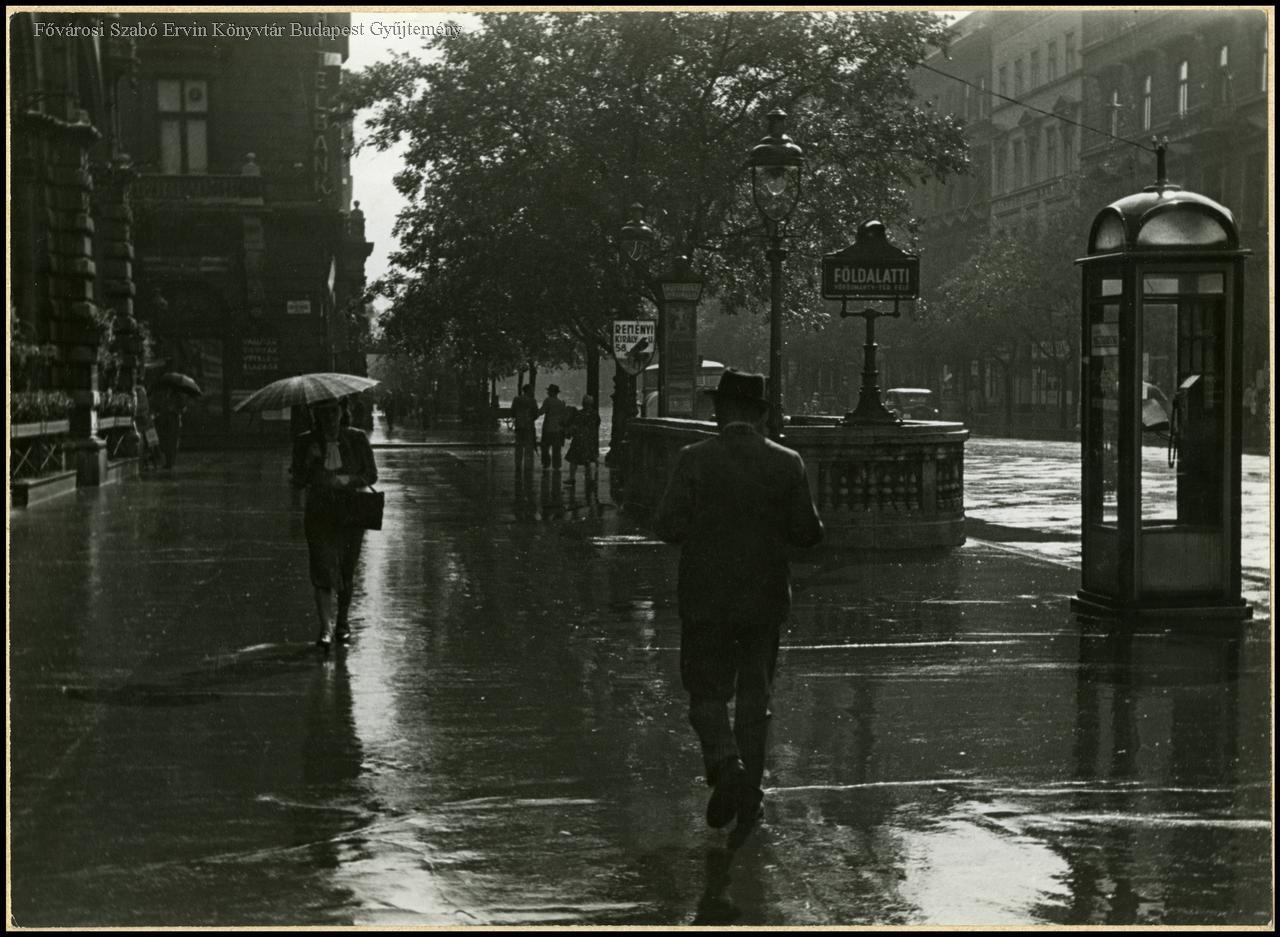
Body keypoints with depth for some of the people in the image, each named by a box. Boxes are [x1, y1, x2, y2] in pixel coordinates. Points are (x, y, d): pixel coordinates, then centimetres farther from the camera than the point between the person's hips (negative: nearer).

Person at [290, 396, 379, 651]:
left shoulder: (356, 439, 1)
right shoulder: (305, 442, 1)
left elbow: (371, 475, 1)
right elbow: (298, 482, 0)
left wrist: (347, 480, -17)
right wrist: (309, 461, -19)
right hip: (319, 514, -1)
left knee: (346, 571, 9)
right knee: (323, 569, -13)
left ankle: (342, 622, 29)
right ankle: (325, 629, -17)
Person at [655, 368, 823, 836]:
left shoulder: (694, 460, -10)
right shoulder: (787, 463, -4)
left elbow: (669, 527, -13)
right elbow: (807, 532, -3)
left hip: (706, 599, -2)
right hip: (764, 599, 2)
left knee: (707, 692, 9)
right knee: (754, 695, 14)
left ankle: (726, 764, -15)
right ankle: (750, 792, 16)